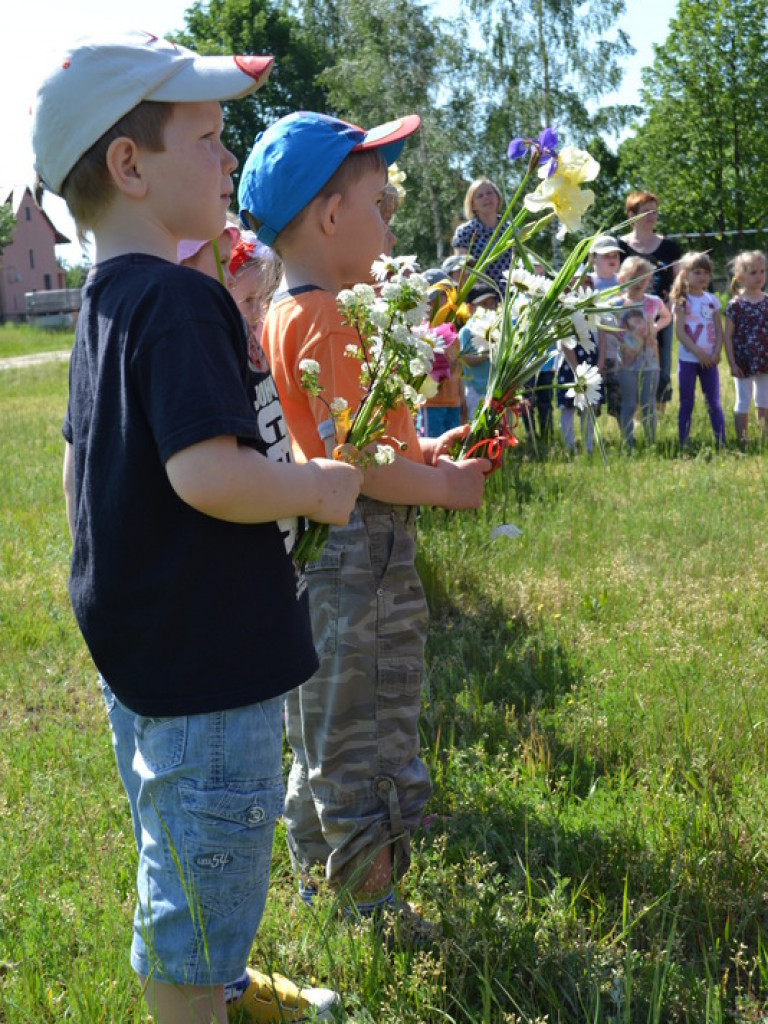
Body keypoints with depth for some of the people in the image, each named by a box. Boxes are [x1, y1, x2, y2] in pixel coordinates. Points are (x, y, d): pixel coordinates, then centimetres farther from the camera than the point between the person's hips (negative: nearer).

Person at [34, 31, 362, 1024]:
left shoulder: (103, 302, 10)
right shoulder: (179, 299, -22)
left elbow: (82, 463, 18)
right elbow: (208, 471, -32)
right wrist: (319, 488, -16)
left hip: (141, 644, 11)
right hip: (206, 655, -11)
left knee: (177, 868, 28)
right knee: (197, 892, 6)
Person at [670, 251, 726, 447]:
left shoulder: (712, 300, 7)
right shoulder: (682, 301, -3)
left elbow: (719, 330, 6)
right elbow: (680, 332, -10)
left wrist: (716, 353, -9)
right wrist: (699, 352, -17)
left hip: (709, 360, 3)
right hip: (688, 359, -3)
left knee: (714, 403, 5)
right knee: (686, 404, 3)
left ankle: (721, 443, 7)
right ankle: (683, 444, 8)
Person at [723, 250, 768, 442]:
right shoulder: (735, 305, -11)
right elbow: (728, 336, -10)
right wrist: (732, 363, -13)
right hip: (744, 361, -4)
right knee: (743, 403, 5)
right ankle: (742, 440, 13)